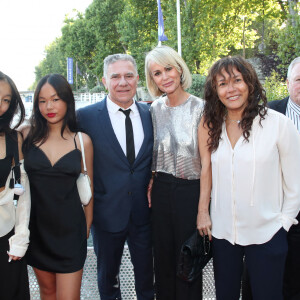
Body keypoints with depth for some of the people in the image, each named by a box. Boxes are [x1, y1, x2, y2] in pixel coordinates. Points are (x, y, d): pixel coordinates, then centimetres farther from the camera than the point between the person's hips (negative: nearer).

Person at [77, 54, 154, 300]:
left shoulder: (149, 114, 1)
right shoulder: (85, 116, -10)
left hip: (144, 212, 2)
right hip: (107, 213, -2)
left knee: (146, 271, 20)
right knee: (108, 273, 19)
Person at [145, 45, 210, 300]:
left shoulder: (200, 108, -11)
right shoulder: (155, 109, 4)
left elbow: (207, 162, -12)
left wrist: (203, 208, -16)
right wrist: (150, 183, 2)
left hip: (191, 190, -4)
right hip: (161, 190, 4)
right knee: (163, 255, 17)